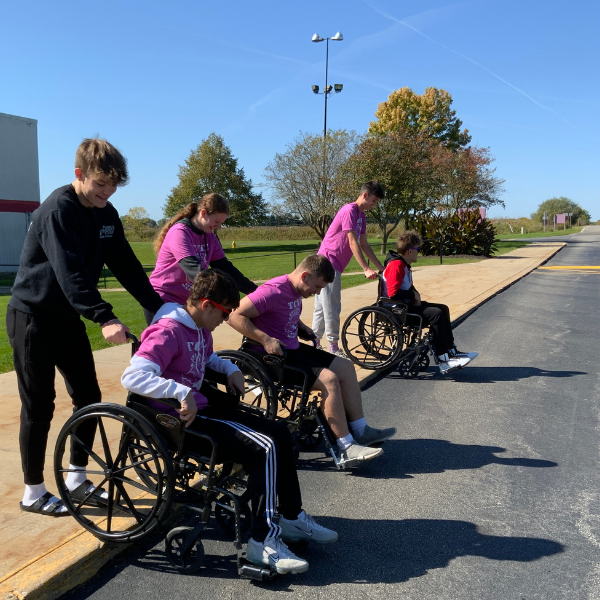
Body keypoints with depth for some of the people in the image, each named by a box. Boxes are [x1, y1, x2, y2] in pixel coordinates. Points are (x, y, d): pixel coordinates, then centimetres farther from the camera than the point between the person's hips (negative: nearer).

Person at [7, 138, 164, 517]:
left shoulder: (106, 215, 2)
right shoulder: (57, 211, -21)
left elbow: (126, 265, 2)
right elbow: (70, 272, -33)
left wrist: (159, 307, -6)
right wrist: (105, 318, -43)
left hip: (68, 318, 7)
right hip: (34, 318, -7)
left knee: (89, 397, 8)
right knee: (39, 407, 1)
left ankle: (76, 479, 24)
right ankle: (34, 493, 17)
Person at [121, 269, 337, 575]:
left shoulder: (200, 329, 11)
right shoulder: (167, 332, -19)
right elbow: (132, 376, -32)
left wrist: (231, 369, 12)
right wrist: (182, 392, -42)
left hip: (203, 408, 10)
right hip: (181, 421, -10)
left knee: (279, 433, 6)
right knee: (265, 449, -21)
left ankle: (292, 518, 18)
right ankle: (263, 541, -10)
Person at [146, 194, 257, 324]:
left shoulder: (210, 237, 6)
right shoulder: (180, 233, -18)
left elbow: (224, 267, 2)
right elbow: (195, 270, -30)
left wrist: (254, 291, -10)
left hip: (185, 303, 7)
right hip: (161, 303, -7)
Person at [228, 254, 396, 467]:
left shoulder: (295, 292, 8)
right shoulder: (273, 291, -21)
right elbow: (235, 316, -24)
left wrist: (302, 326, 11)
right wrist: (265, 339, -29)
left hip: (293, 349, 10)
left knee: (345, 367, 5)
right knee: (329, 379, -23)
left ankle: (361, 431, 12)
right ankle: (347, 448, -14)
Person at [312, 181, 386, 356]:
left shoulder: (361, 215, 14)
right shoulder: (349, 210, -15)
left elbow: (364, 245, 14)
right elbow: (353, 243, -20)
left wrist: (381, 268, 10)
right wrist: (366, 269, -23)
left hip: (332, 265, 10)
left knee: (322, 307, 13)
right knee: (332, 308, -5)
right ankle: (333, 348, 2)